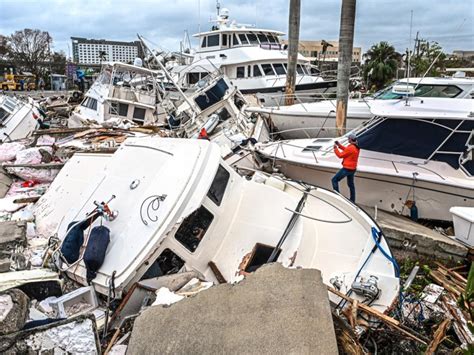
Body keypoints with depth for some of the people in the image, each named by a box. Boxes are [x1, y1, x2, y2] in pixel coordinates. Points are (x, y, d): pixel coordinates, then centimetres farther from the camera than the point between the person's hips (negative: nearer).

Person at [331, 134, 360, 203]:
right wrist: (339, 145, 16)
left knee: (334, 180, 0)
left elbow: (340, 155, -14)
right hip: (353, 169, 9)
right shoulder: (356, 147, 5)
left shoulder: (350, 148, -23)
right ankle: (352, 200, 26)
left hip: (347, 169, -9)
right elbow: (346, 150, 20)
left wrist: (335, 148, -3)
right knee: (351, 184, 19)